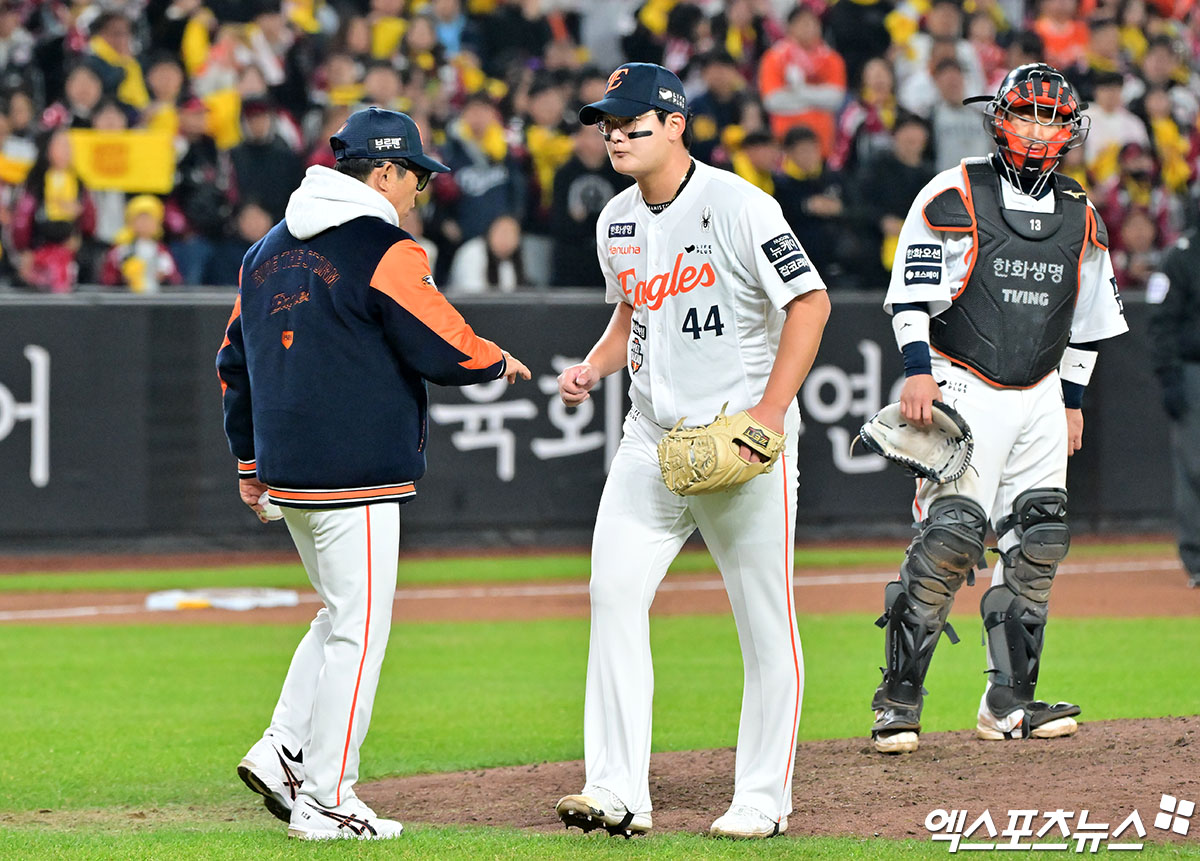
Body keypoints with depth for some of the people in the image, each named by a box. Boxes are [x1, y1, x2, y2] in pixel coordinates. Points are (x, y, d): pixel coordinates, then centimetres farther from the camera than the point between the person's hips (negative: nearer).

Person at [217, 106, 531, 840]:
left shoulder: (269, 250, 14)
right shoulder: (385, 252, -11)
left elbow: (235, 360, 18)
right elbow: (446, 350, -13)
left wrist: (250, 460, 25)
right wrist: (501, 364, 7)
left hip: (283, 477, 8)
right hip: (355, 477, -8)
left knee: (343, 615, 21)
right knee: (358, 632, -2)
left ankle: (284, 751, 9)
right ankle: (325, 801, -2)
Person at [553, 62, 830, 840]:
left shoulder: (737, 206, -13)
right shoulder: (617, 222, 10)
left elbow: (810, 302, -15)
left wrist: (770, 412, -21)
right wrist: (594, 367, 6)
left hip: (743, 442, -7)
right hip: (653, 440, 7)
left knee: (766, 621, -1)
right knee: (614, 594, -6)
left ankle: (764, 800, 8)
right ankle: (619, 793, -5)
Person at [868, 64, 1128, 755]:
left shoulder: (1081, 218, 12)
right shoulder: (955, 197, -4)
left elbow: (1086, 321, 21)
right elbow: (913, 294, -6)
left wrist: (1073, 400, 19)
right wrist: (918, 371, -15)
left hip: (1040, 399, 6)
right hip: (964, 390, -6)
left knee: (1038, 543, 2)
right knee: (950, 536, -16)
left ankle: (1010, 703, 11)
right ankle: (899, 702, -13)